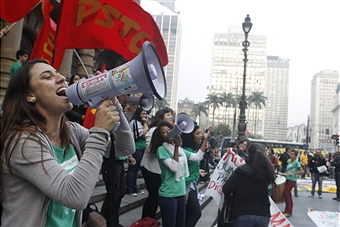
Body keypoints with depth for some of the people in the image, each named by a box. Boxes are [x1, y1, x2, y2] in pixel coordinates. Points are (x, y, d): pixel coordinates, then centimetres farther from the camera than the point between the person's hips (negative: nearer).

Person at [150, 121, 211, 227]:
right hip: (168, 195, -7)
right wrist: (176, 146, -25)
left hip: (181, 193, 7)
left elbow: (197, 157, 13)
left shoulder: (180, 149, 11)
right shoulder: (161, 149, -12)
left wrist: (205, 140, 9)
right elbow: (175, 167, -22)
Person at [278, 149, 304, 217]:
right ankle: (290, 211, 20)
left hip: (292, 180, -8)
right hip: (287, 179, 8)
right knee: (289, 194, 11)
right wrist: (283, 173, 7)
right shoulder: (289, 162, 13)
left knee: (286, 194, -11)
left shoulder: (296, 162, -9)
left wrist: (293, 173, -21)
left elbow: (302, 171, -15)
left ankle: (288, 211, -5)